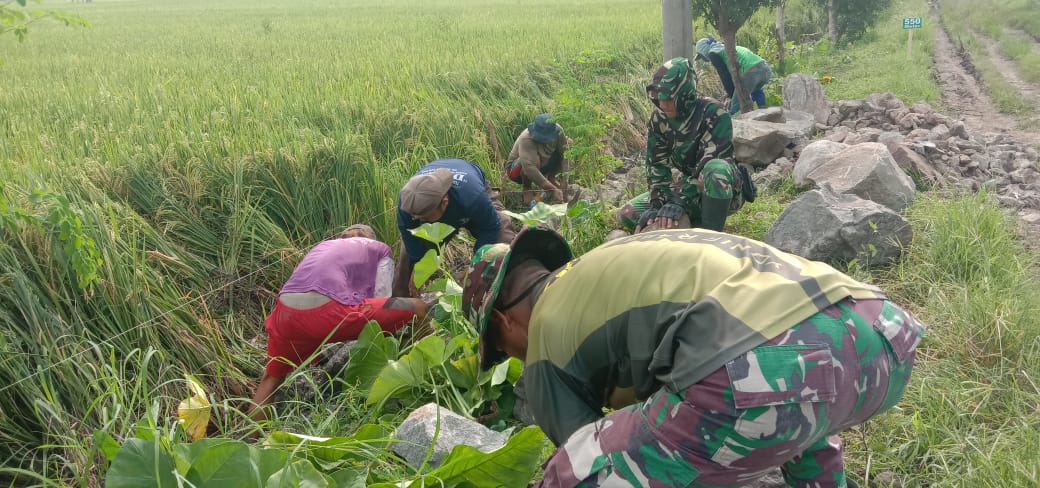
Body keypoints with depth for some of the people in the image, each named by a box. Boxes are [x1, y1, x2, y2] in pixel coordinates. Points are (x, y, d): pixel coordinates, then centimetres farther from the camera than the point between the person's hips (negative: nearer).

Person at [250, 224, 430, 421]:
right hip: (328, 311, -5)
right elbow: (382, 301, 21)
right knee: (417, 308, 11)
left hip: (286, 313, 6)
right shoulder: (381, 250, 26)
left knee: (272, 377, 31)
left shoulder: (322, 246, 39)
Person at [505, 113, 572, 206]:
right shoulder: (526, 140, -37)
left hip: (543, 167, 5)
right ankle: (527, 188, -11)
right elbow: (529, 168, -47)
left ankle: (551, 178, 4)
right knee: (535, 159, -40)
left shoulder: (557, 131, -22)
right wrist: (554, 190, -50)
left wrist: (564, 181, -32)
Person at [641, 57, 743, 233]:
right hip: (691, 187, 6)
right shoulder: (659, 119, -7)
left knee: (716, 169, -41)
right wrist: (657, 204, -25)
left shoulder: (713, 114, -24)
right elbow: (656, 165, -9)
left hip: (722, 190, -6)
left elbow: (708, 165, -31)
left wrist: (680, 201, -39)